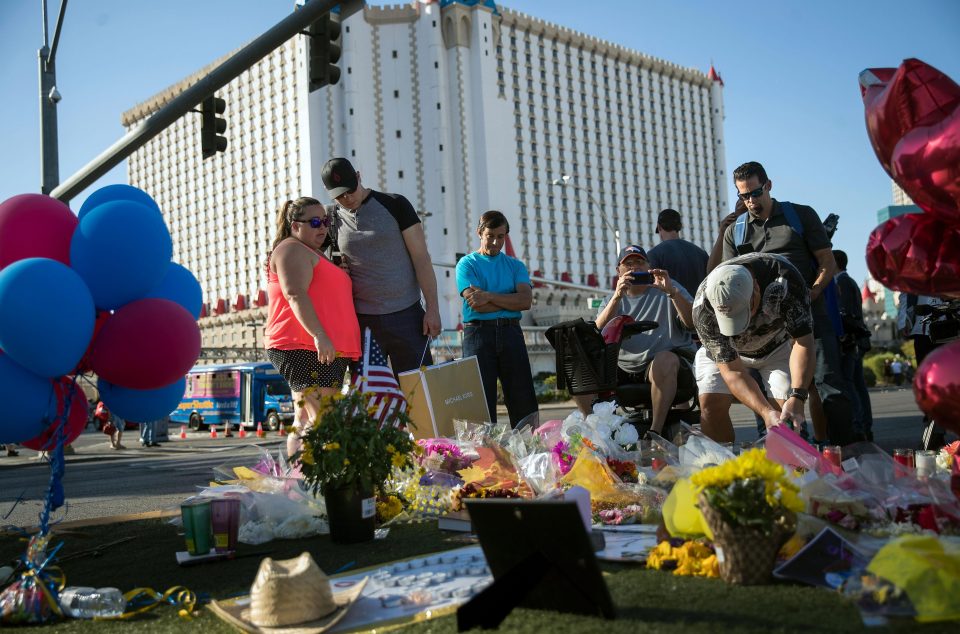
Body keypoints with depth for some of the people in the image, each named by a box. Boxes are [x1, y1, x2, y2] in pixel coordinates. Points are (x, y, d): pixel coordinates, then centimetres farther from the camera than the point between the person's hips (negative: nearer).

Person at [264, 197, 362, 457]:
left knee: (304, 422, 8)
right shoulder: (292, 250, -4)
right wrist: (319, 335, -28)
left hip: (325, 351, 10)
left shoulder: (314, 255, 27)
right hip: (304, 348, -10)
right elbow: (296, 295, -19)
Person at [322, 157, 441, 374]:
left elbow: (421, 257, -4)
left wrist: (432, 308, -10)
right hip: (361, 321, 2)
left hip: (406, 316, -2)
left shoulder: (394, 204, -1)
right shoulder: (333, 218, 7)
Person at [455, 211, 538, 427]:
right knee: (482, 399, -4)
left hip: (511, 332, 3)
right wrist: (510, 300, -1)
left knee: (524, 400, -2)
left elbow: (526, 301, -2)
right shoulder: (467, 264, 7)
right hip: (479, 332, -3)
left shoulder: (515, 266, 16)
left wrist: (489, 296, -10)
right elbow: (476, 304, -8)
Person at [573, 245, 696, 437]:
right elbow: (598, 333, -4)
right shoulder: (612, 300, 18)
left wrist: (671, 292, -19)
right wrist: (617, 296, -17)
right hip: (623, 369, 3)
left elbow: (692, 323, -5)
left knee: (664, 360, -38)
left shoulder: (666, 290, 10)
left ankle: (656, 430, -32)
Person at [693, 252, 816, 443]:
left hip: (777, 344, 0)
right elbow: (732, 371, -31)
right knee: (711, 404, -18)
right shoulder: (703, 308, -37)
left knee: (789, 409, -17)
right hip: (724, 351, 0)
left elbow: (803, 343, -31)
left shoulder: (785, 278, -38)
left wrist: (796, 398, -43)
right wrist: (766, 412, -43)